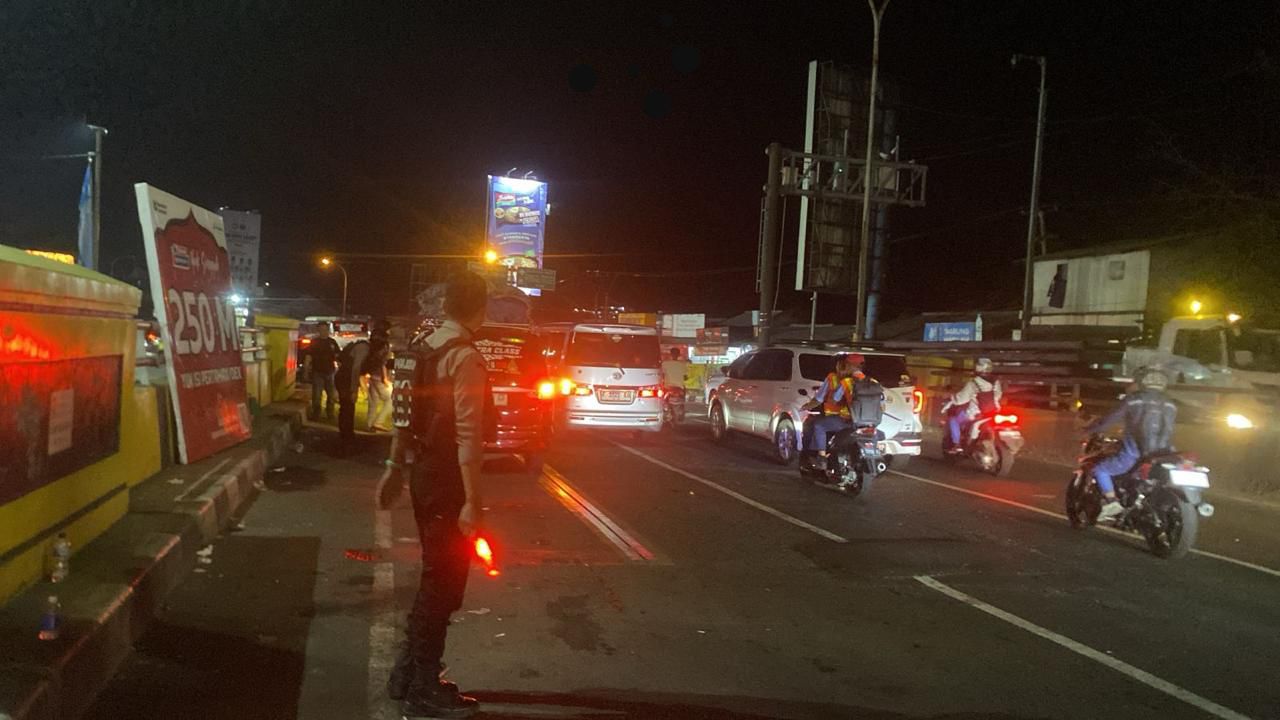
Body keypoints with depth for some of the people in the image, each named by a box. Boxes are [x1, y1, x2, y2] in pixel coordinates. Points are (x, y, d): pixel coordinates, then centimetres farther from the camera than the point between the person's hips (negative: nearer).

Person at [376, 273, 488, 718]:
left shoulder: (419, 351, 9)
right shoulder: (465, 358, -18)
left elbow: (406, 417, 16)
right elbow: (468, 436, -23)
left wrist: (395, 469, 23)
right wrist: (472, 501, -23)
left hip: (422, 473, 9)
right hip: (447, 480, -9)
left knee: (435, 577, 21)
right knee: (443, 583, 3)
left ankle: (408, 674, 32)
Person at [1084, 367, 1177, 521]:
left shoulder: (1133, 399, -1)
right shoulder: (1170, 404, 13)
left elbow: (1110, 419, 2)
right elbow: (1168, 429, 22)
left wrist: (1090, 429, 17)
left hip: (1134, 454, -5)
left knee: (1100, 470, 9)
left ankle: (1111, 502, -9)